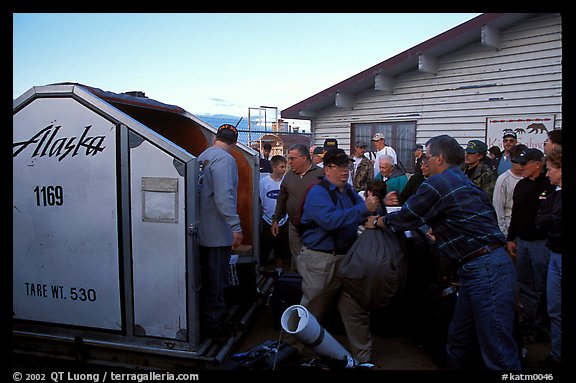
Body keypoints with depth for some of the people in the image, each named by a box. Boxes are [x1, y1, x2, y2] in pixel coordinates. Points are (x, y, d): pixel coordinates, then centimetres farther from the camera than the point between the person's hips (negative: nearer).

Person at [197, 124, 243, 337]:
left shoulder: (202, 157, 11)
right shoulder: (225, 159, -17)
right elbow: (224, 196, -28)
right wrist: (236, 227, -27)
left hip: (203, 230, 9)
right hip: (218, 233, -9)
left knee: (208, 277, 21)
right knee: (217, 280, 3)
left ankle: (206, 319, 34)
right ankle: (214, 325, 14)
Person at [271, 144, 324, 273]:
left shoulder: (320, 174, -7)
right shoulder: (289, 175, 10)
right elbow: (281, 199, 17)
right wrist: (276, 220, 18)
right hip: (294, 226, 4)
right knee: (296, 260, 10)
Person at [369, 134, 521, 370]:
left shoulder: (438, 183, -11)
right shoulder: (463, 180, 17)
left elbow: (406, 217, -4)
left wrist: (377, 222, 11)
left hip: (486, 270, -10)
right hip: (478, 268, 10)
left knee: (499, 354, -3)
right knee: (458, 341, 18)